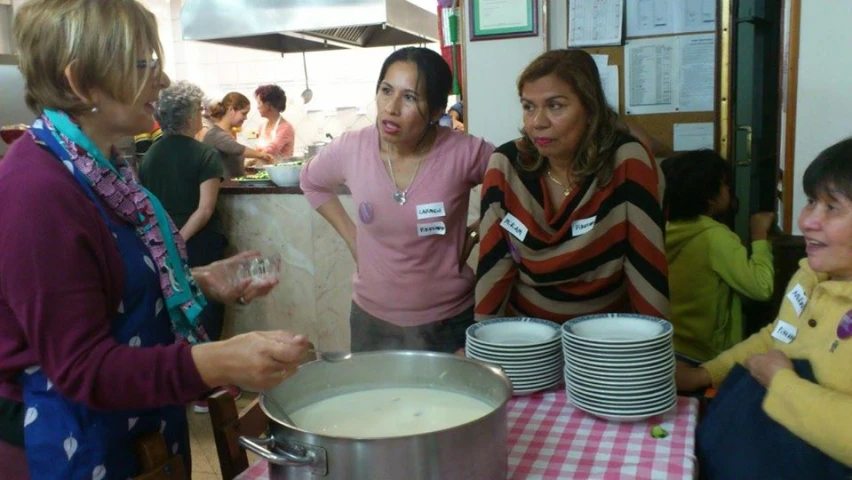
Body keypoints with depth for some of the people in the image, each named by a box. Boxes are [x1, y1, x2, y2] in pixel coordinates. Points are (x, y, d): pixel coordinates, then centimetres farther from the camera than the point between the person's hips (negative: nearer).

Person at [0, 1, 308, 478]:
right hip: (75, 440, -9)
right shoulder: (38, 191, -26)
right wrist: (216, 362, -39)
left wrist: (200, 281, -1)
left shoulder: (99, 167, 4)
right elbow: (81, 366, -26)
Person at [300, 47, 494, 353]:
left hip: (448, 321, -2)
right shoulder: (350, 149, -11)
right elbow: (312, 183, 11)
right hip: (372, 318, 3)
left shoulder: (465, 154, -20)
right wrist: (351, 236, 3)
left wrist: (477, 235, -8)